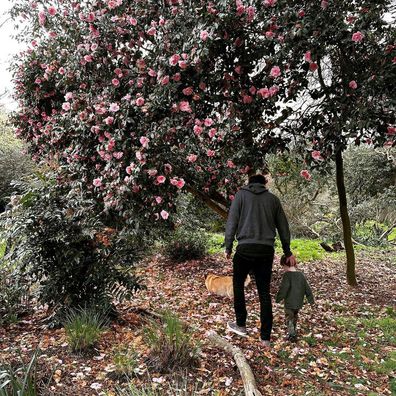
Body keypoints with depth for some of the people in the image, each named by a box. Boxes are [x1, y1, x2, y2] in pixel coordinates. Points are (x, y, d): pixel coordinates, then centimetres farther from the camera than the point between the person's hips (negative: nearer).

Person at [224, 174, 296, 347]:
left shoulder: (241, 194, 6)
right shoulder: (273, 198, 13)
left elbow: (231, 222, -1)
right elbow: (283, 227, 15)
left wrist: (228, 247, 4)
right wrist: (288, 252, 22)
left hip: (246, 248, -3)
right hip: (267, 250, 3)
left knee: (238, 284, 18)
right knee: (264, 292, 9)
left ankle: (241, 325, 21)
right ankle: (265, 337, 12)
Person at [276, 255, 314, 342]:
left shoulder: (287, 275, -15)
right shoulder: (301, 274, 5)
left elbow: (284, 288, -22)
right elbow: (307, 288, 10)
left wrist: (278, 298, -12)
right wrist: (311, 299, 18)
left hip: (289, 303, -7)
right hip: (299, 303, 7)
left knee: (289, 318, 4)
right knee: (294, 317, 24)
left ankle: (292, 334, -4)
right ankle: (294, 332, 34)